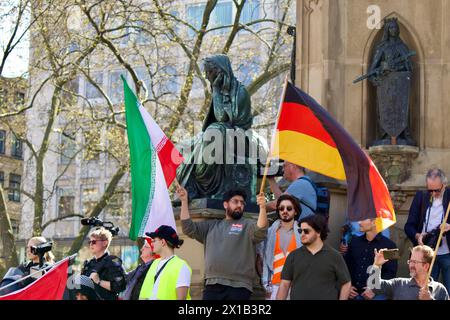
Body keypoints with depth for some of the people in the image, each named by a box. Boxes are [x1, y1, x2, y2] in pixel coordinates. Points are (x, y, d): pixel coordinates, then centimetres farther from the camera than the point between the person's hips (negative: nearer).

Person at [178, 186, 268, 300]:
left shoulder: (247, 225, 8)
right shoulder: (211, 226, 22)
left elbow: (260, 232, -12)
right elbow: (189, 228, 16)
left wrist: (262, 207, -28)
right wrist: (184, 201, 9)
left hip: (238, 286, -4)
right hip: (212, 285, 4)